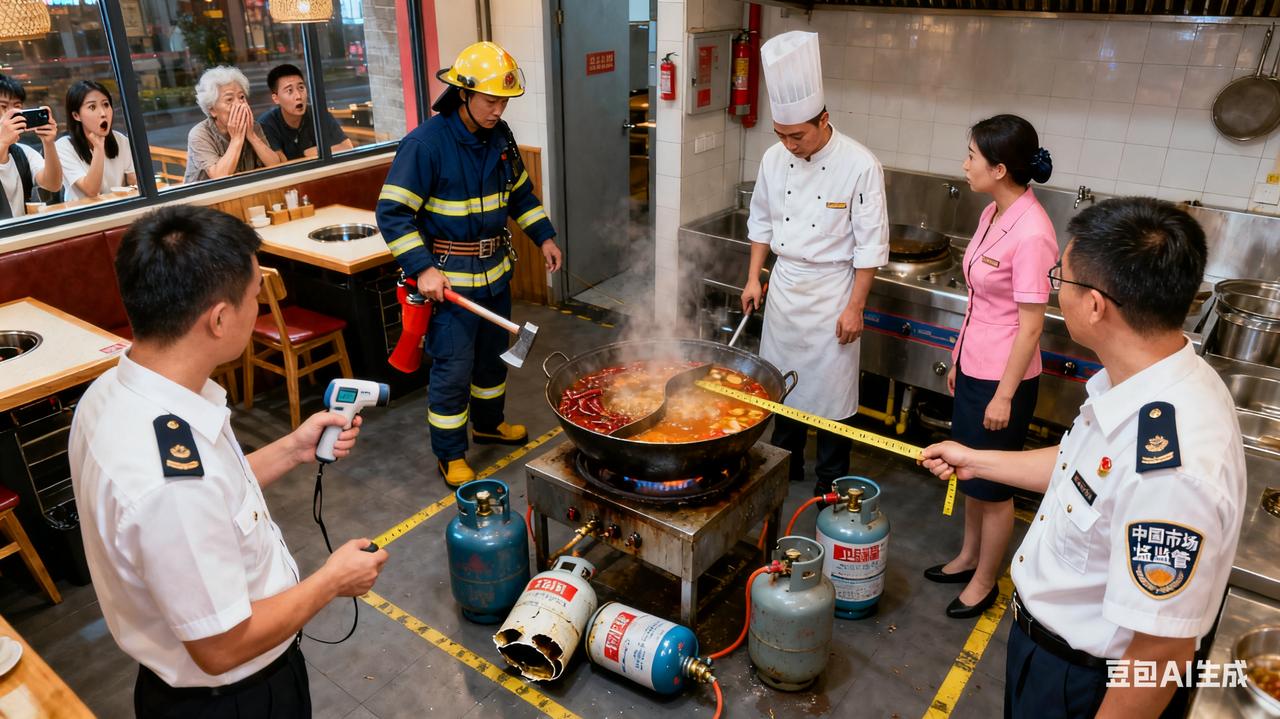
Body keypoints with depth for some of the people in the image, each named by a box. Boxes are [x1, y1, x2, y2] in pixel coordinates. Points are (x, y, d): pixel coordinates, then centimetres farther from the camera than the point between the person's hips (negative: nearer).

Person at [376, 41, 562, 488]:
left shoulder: (500, 137, 2)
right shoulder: (425, 143, -19)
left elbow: (520, 192, 17)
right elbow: (392, 212, -19)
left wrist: (544, 237, 8)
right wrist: (422, 269, -26)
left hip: (495, 271, 7)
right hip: (448, 278, -7)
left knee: (493, 354, 21)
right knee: (453, 368, -1)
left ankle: (488, 423, 44)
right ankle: (450, 456, 16)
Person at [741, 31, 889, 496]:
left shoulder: (860, 165, -17)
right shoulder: (774, 159, -2)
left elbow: (871, 244, -13)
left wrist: (855, 307, -13)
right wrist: (753, 278, 5)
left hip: (832, 290, -5)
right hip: (784, 283, 5)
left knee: (831, 387, 4)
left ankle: (831, 485, 22)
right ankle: (786, 464, 35)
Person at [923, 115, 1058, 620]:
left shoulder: (1030, 233, -24)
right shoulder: (993, 214, 3)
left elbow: (1031, 323, -20)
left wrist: (1005, 394, -15)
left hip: (1002, 377, -8)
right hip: (974, 365, 9)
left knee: (992, 484, 9)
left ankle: (984, 581, 29)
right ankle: (969, 556, 42)